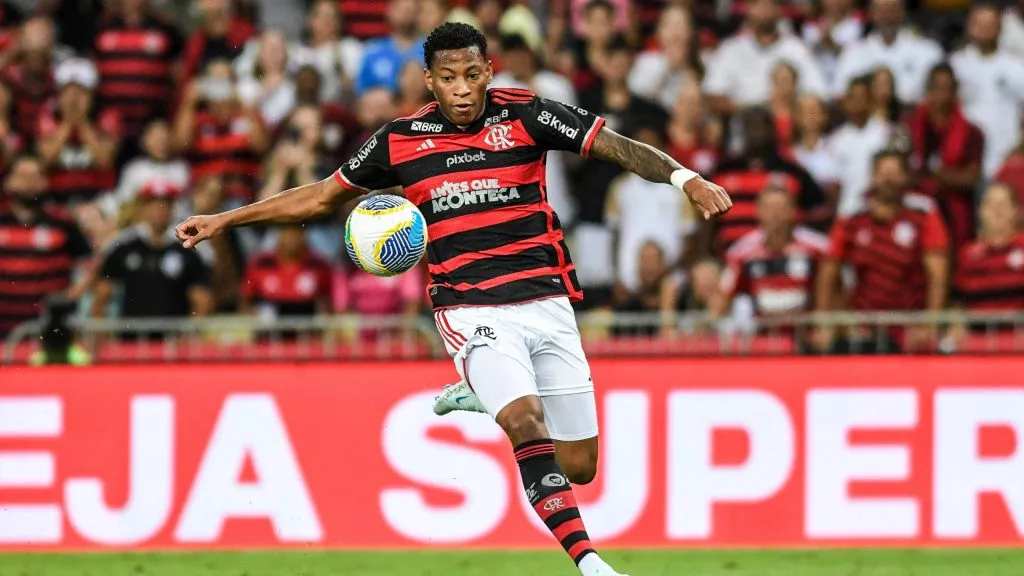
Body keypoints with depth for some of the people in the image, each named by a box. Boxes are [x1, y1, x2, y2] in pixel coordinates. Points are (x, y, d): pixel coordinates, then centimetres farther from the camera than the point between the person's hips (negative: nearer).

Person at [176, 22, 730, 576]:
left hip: (545, 301, 2)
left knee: (579, 467, 6)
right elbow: (321, 196, 15)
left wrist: (685, 177, -26)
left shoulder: (525, 115, -2)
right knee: (528, 424, -28)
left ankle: (481, 395, 33)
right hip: (472, 310, -2)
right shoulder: (400, 139, 2)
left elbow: (620, 148, -8)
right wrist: (226, 219, 13)